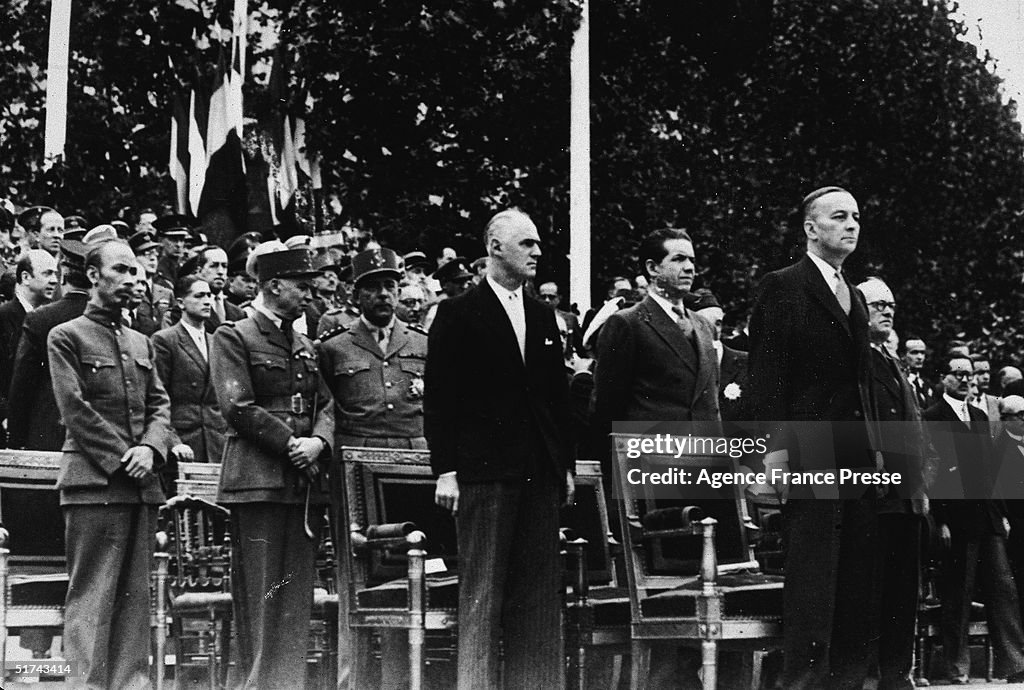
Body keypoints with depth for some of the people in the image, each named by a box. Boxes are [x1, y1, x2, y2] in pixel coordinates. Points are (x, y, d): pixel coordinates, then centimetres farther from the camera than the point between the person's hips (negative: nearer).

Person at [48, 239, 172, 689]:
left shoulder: (141, 343, 20)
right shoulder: (66, 337, 1)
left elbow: (160, 405, 15)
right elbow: (75, 408, -7)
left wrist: (150, 448, -5)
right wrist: (121, 459, -12)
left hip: (141, 484, 6)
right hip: (93, 483, -6)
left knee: (135, 595, 6)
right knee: (92, 595, -7)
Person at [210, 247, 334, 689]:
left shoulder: (306, 346, 20)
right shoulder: (233, 338, -2)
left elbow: (326, 404, 17)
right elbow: (237, 407, -11)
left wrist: (318, 441, -4)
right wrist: (289, 443, -13)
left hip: (305, 482, 7)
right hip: (257, 481, -7)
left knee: (297, 592, 6)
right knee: (260, 591, -5)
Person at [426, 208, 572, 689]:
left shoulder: (543, 317, 17)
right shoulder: (458, 314, -1)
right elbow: (439, 398, -5)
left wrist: (565, 465, 14)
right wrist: (445, 469, -11)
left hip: (540, 474, 6)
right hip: (483, 472, -6)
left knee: (541, 591, 6)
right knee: (482, 591, -2)